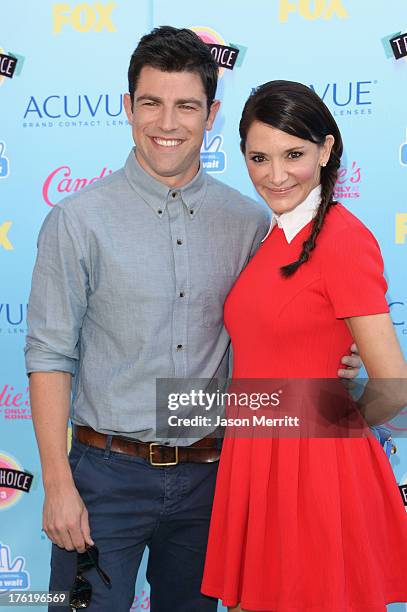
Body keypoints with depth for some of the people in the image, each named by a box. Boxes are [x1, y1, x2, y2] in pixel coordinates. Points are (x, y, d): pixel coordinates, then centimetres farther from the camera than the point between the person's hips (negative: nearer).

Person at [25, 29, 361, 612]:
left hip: (207, 475, 3)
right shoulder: (79, 220, -6)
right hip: (107, 474, -3)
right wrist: (58, 485, -10)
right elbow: (50, 356, -7)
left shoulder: (250, 222, 2)